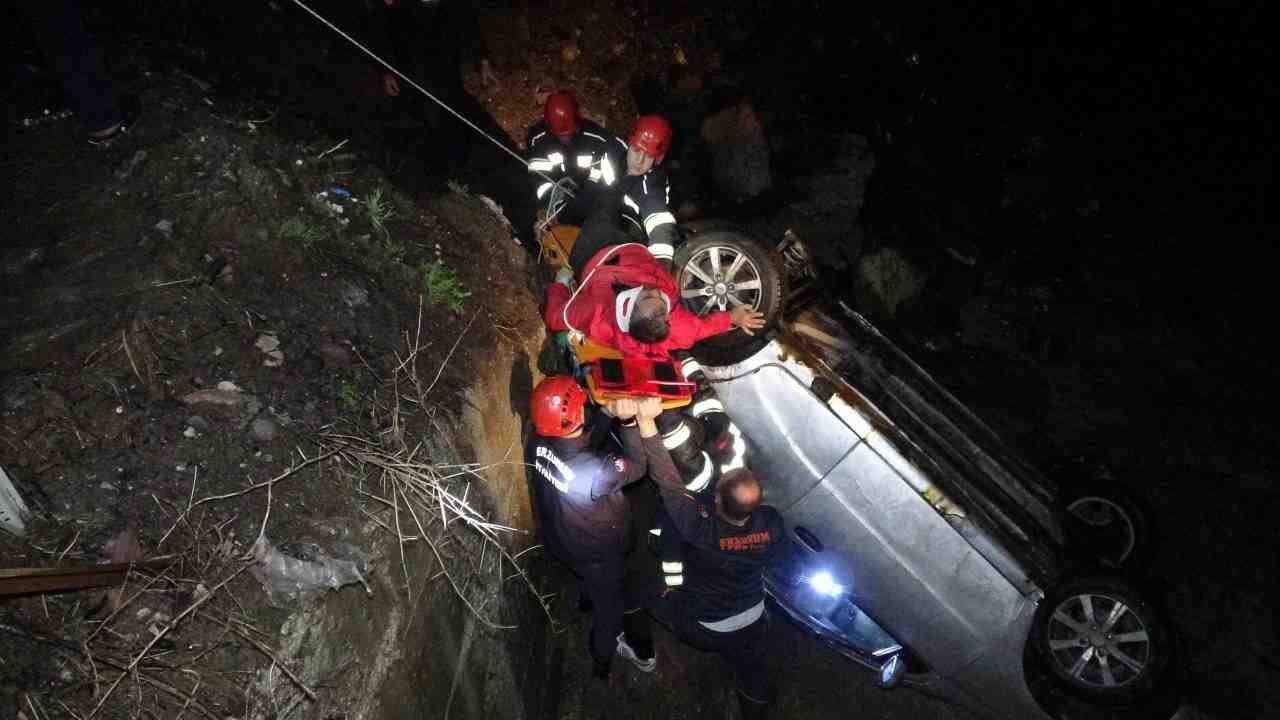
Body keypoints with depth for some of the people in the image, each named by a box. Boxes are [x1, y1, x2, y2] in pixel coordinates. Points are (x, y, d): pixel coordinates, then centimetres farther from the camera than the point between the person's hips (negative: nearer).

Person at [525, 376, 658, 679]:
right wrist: (628, 420, -32)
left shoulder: (537, 444, -23)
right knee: (610, 608, 25)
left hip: (560, 539, 6)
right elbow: (637, 466, -25)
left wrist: (609, 412, -17)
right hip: (598, 555, -6)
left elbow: (584, 441, -6)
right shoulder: (594, 471, -44)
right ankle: (603, 662, 51)